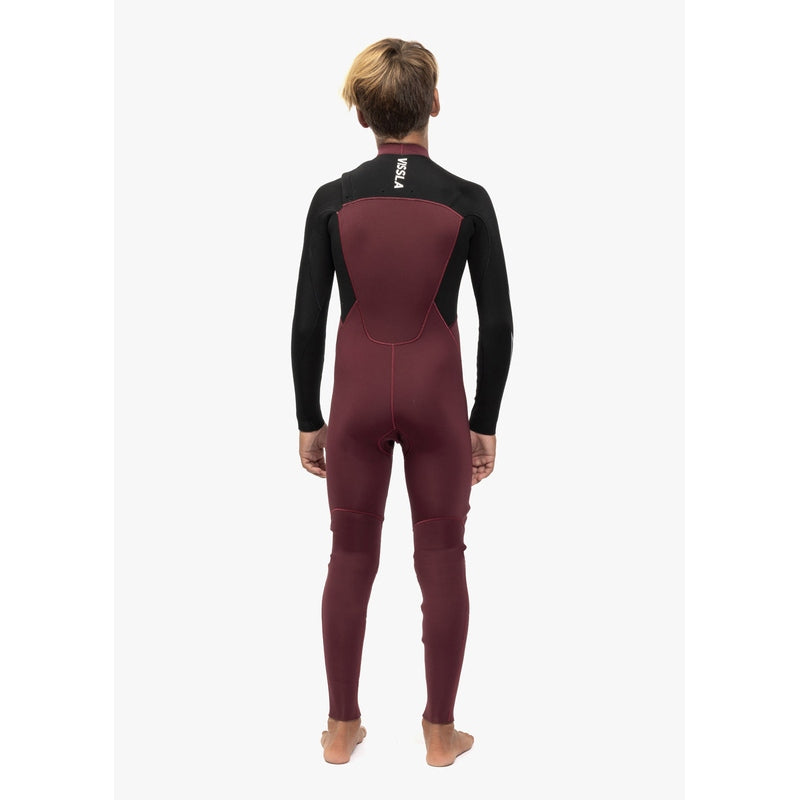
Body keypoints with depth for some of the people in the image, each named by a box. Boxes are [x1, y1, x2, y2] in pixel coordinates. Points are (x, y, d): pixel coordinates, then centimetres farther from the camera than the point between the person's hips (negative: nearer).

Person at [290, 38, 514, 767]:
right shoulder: (468, 201, -6)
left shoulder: (333, 200, -4)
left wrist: (309, 419, 7)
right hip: (436, 398, -1)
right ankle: (440, 733, 21)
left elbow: (308, 322, -2)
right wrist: (486, 423, 6)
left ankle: (342, 728, 24)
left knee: (351, 559, 13)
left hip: (358, 397, 1)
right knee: (442, 563, 10)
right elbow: (498, 324, -4)